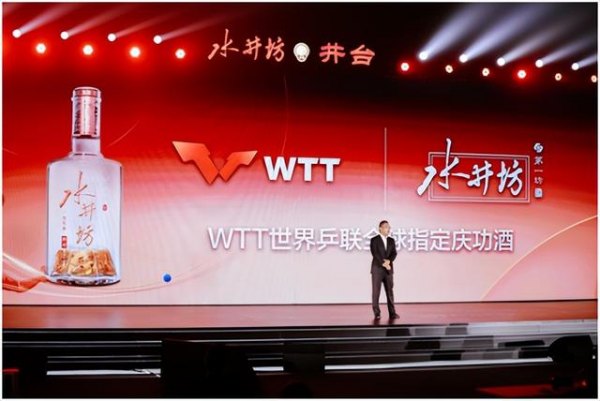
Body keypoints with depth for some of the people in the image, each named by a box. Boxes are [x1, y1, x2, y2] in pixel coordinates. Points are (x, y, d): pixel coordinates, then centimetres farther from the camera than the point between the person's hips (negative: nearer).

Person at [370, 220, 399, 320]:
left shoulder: (391, 240, 12)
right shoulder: (374, 240, -2)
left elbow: (394, 253, 3)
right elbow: (375, 254, -11)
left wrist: (388, 261, -15)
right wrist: (383, 263, -17)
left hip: (388, 269, 4)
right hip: (377, 269, -4)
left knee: (390, 291, 3)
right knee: (376, 291, -4)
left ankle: (392, 313, 5)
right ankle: (377, 314, 0)